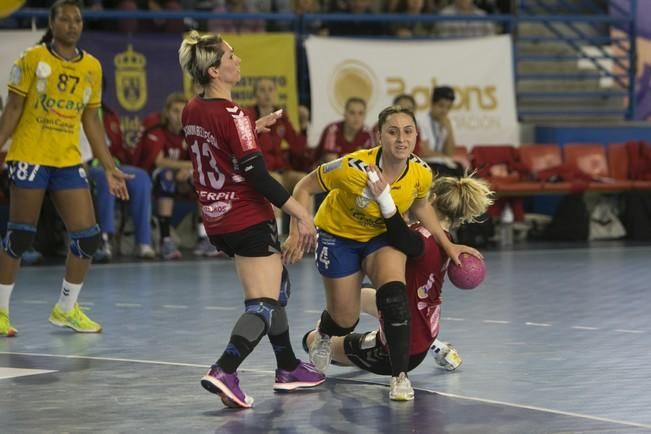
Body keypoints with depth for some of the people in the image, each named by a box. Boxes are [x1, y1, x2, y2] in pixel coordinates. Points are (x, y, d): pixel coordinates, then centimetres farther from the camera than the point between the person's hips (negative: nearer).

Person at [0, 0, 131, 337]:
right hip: (30, 157, -4)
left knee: (88, 237, -1)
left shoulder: (92, 67, 8)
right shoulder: (32, 59, -4)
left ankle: (66, 309, 17)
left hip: (69, 161, 4)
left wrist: (110, 168, 11)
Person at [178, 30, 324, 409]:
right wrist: (302, 214, -16)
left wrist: (254, 129, 20)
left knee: (274, 284, 23)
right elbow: (258, 176, -21)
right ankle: (224, 372, -23)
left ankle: (289, 368, 30)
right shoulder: (232, 114, -20)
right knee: (264, 303, -6)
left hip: (216, 219, 9)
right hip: (249, 219, -9)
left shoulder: (192, 111, 4)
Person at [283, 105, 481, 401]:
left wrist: (448, 246, 3)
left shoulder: (421, 173, -21)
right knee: (345, 321, 5)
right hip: (338, 236, -2)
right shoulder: (354, 167, -35)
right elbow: (304, 188, -21)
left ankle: (400, 376, -16)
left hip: (382, 237, 2)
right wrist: (295, 234, -29)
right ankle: (323, 334, 45)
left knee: (394, 295, -27)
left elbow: (420, 207, 3)